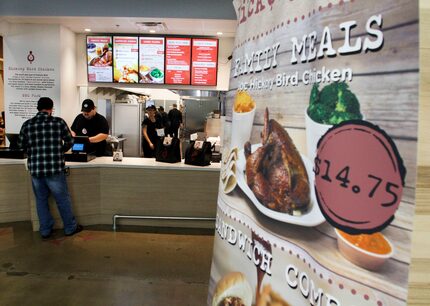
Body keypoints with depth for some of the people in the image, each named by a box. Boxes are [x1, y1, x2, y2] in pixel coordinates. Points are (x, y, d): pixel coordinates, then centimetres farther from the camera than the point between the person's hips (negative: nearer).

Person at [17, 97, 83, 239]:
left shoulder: (27, 124, 2)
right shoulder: (59, 122, -6)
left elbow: (21, 145, 14)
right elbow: (70, 142, 2)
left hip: (35, 169, 3)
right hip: (55, 169, -3)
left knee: (41, 200, 17)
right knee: (63, 199, 11)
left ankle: (45, 230, 27)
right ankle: (70, 228, 23)